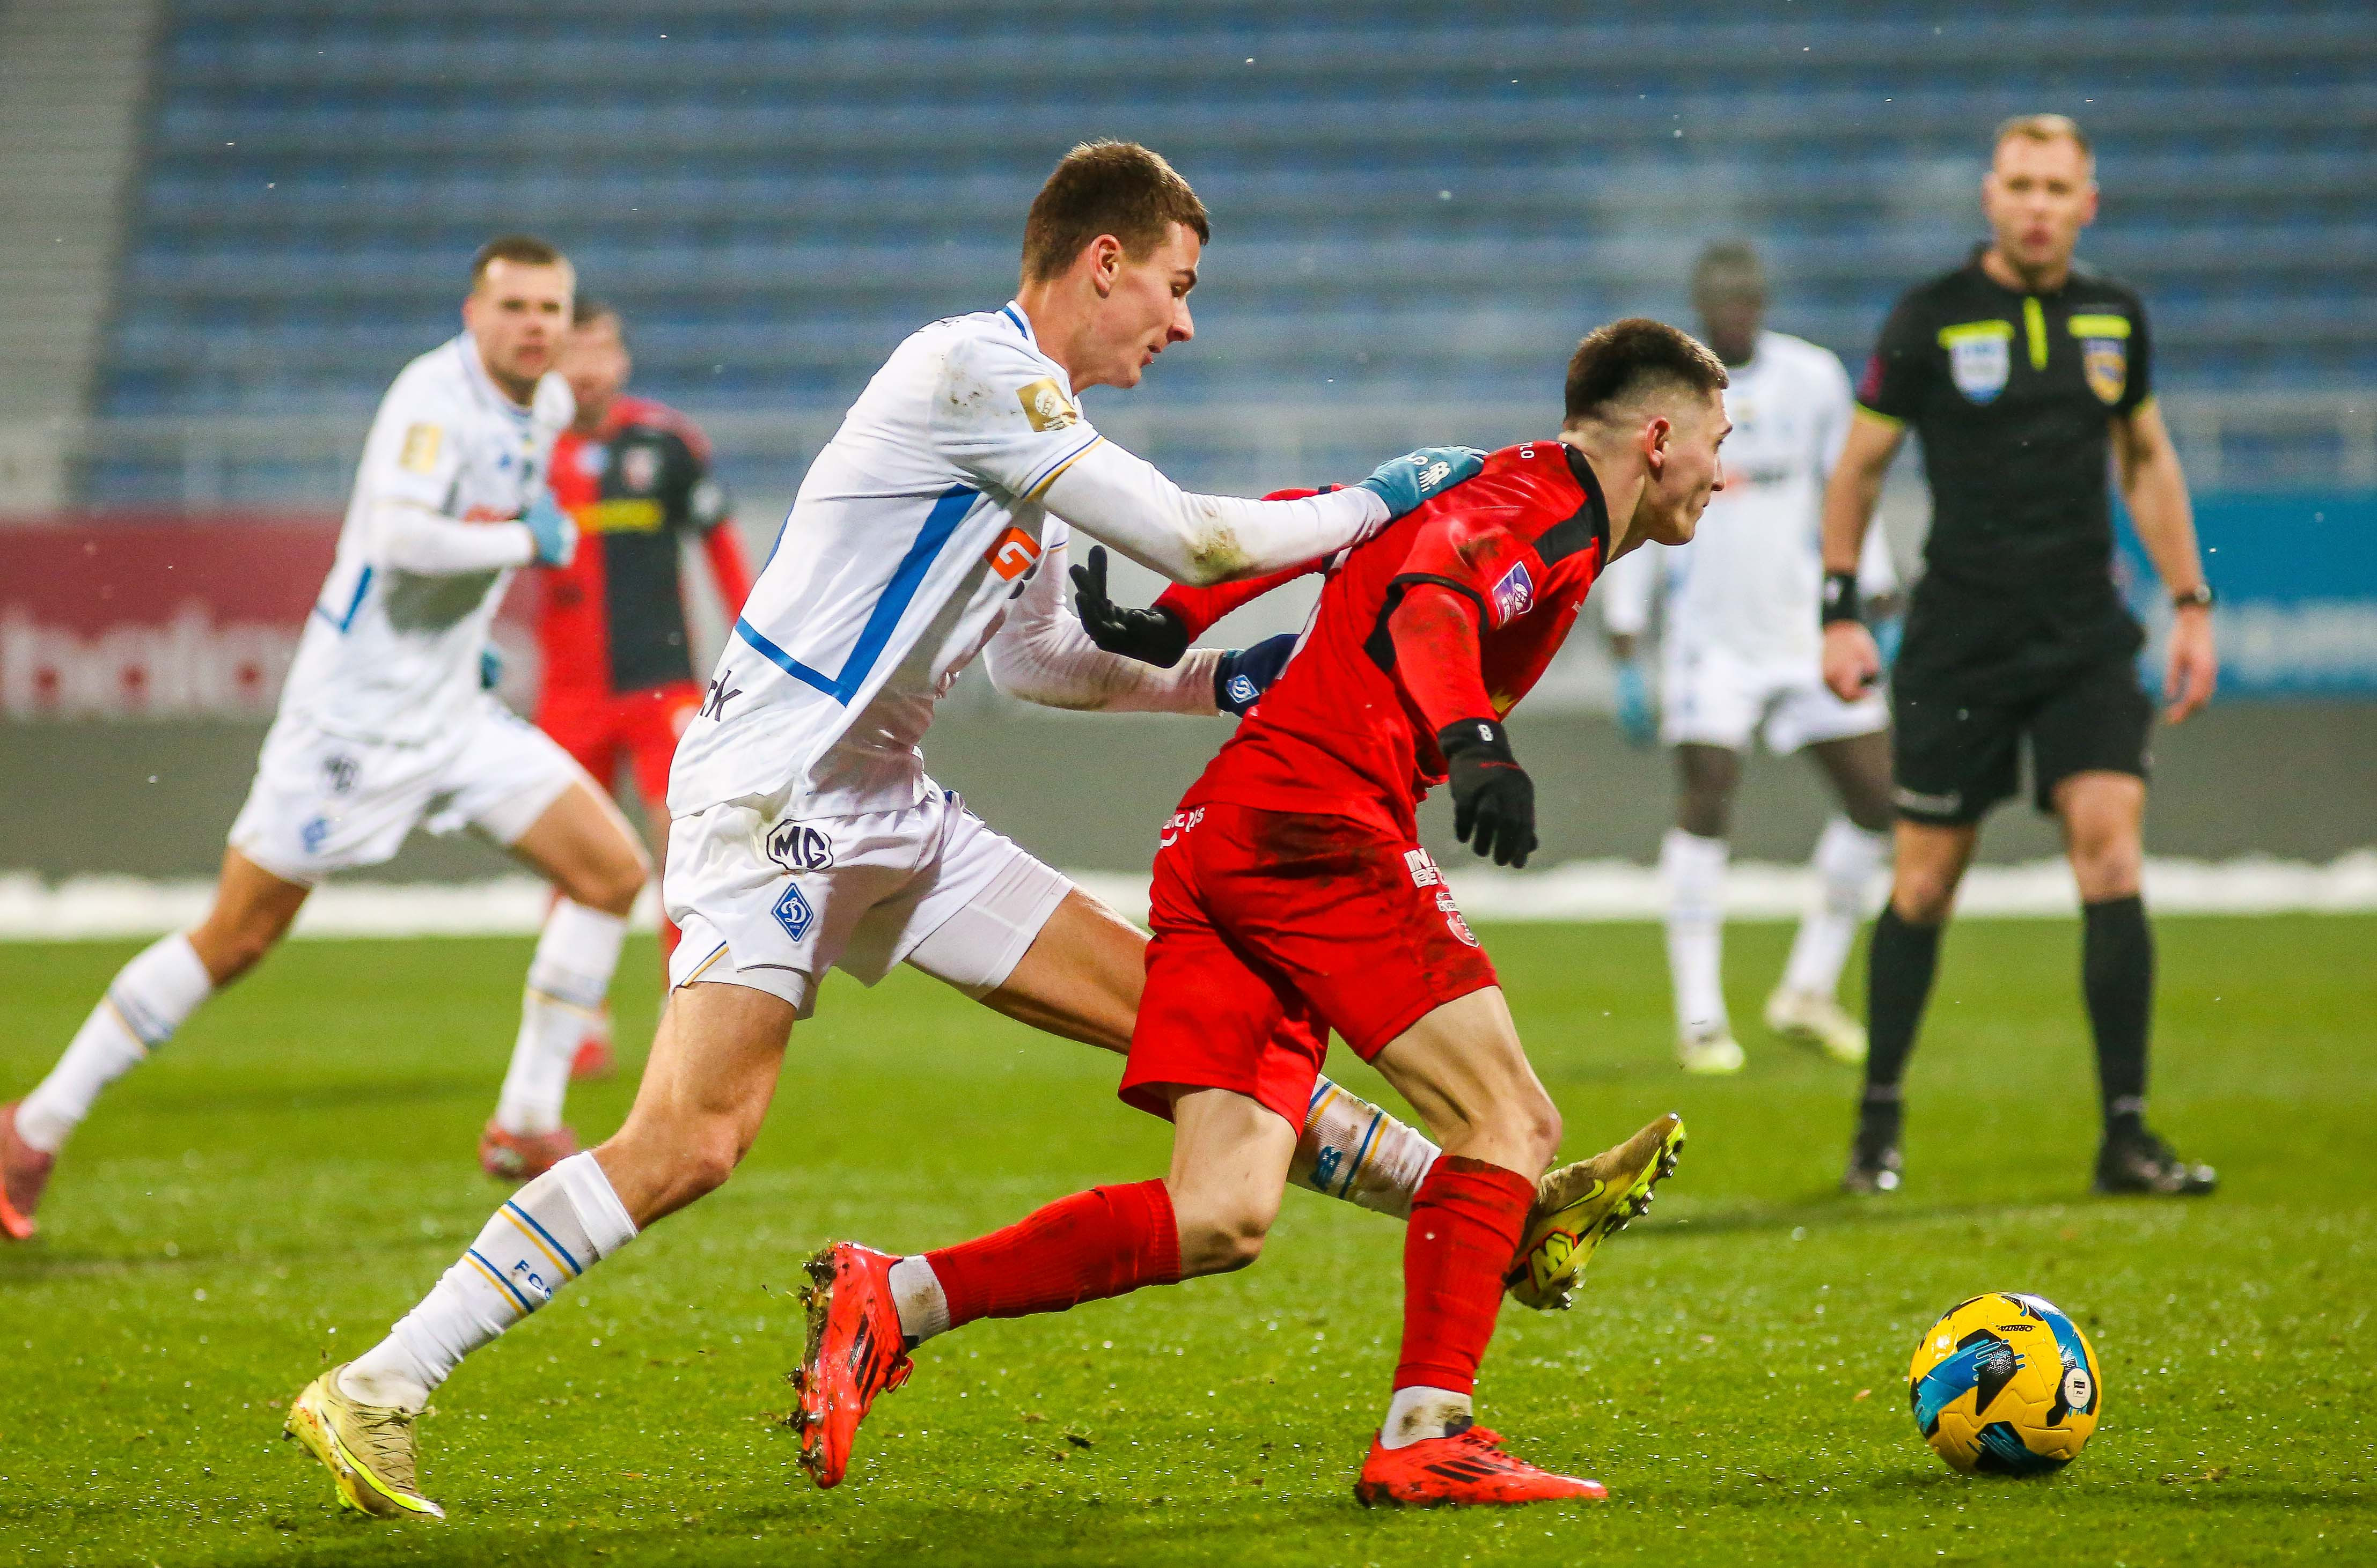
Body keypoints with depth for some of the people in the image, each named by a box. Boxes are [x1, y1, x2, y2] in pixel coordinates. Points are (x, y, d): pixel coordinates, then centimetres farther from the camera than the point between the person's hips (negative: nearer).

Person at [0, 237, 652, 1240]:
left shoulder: (546, 408, 7)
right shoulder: (434, 397, -19)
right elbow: (401, 536, -35)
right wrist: (528, 541, -23)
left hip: (450, 713, 8)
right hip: (356, 713, -8)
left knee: (612, 869, -2)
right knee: (237, 937, -3)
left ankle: (527, 1123, 5)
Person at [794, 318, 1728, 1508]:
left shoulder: (1489, 489, 26)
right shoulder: (1554, 507, -3)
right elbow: (1433, 600, -23)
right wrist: (1474, 745, -39)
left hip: (1220, 831, 9)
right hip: (1312, 822, -9)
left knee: (1221, 1218, 0)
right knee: (1510, 1120, -7)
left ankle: (893, 1300, -4)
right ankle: (1425, 1434, -14)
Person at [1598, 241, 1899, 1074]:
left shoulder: (1814, 377, 3)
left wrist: (1876, 592, 8)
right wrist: (1625, 639, 2)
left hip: (1808, 624, 3)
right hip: (1711, 632, -3)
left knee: (1877, 796, -1)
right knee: (1706, 796, -14)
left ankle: (1809, 991, 14)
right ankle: (1700, 1016, -9)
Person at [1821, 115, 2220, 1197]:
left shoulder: (2115, 317, 6)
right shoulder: (1931, 321, -5)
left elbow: (2148, 461, 19)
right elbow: (1858, 465, 4)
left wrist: (2191, 603, 15)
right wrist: (1840, 612, -1)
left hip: (2087, 640, 2)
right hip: (1957, 647, -2)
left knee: (2111, 857, -11)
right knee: (1925, 885, 2)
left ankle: (2125, 1135, -6)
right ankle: (1879, 1121, 20)